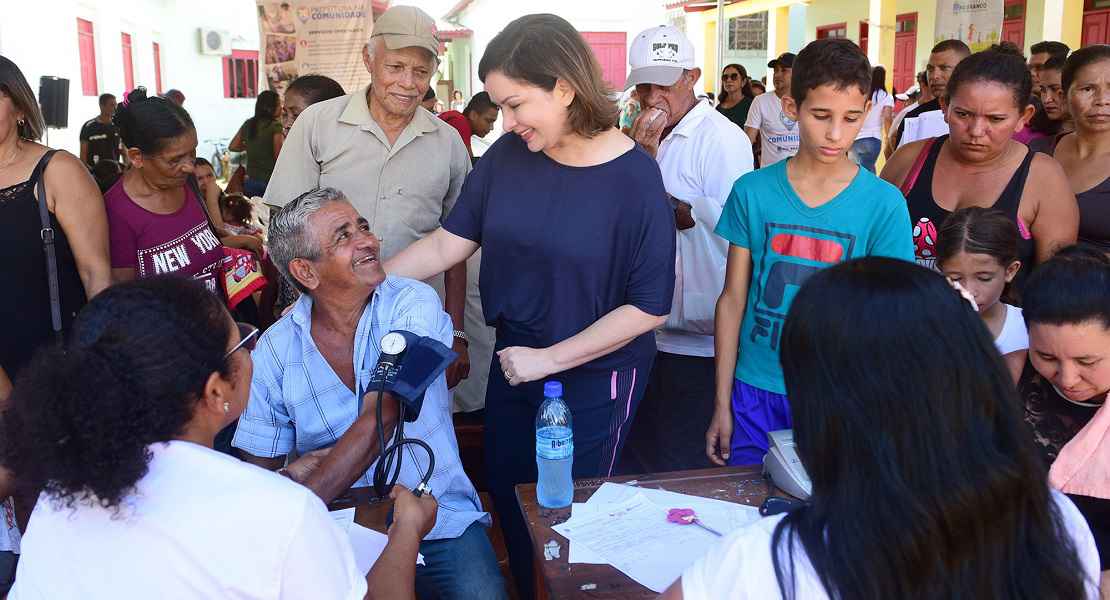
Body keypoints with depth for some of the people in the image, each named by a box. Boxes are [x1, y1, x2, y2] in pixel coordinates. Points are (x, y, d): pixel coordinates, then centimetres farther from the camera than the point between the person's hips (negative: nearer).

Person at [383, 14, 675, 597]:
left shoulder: (635, 179, -19)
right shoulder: (507, 156, -6)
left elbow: (650, 307, -17)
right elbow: (449, 242, -2)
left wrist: (550, 359, -18)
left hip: (594, 379, -5)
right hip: (513, 365, 5)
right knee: (508, 504, 19)